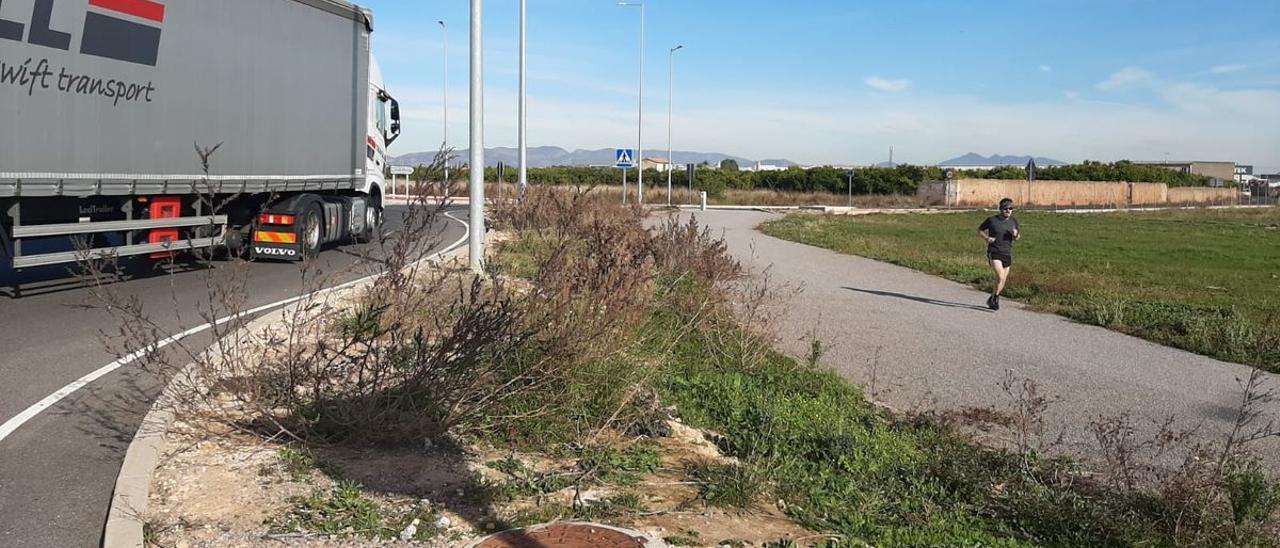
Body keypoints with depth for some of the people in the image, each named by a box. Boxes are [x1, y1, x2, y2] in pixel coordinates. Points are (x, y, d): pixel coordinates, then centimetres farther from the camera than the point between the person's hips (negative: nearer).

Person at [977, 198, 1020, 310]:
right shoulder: (992, 220, -5)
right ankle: (994, 299, -2)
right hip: (994, 252, -5)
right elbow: (980, 230, 7)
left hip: (1007, 254, 5)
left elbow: (1017, 238, 16)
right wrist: (986, 238, -12)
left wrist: (1015, 235, -8)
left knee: (1003, 280, 8)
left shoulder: (1014, 221, 6)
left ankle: (993, 299, 28)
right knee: (1000, 277, -19)